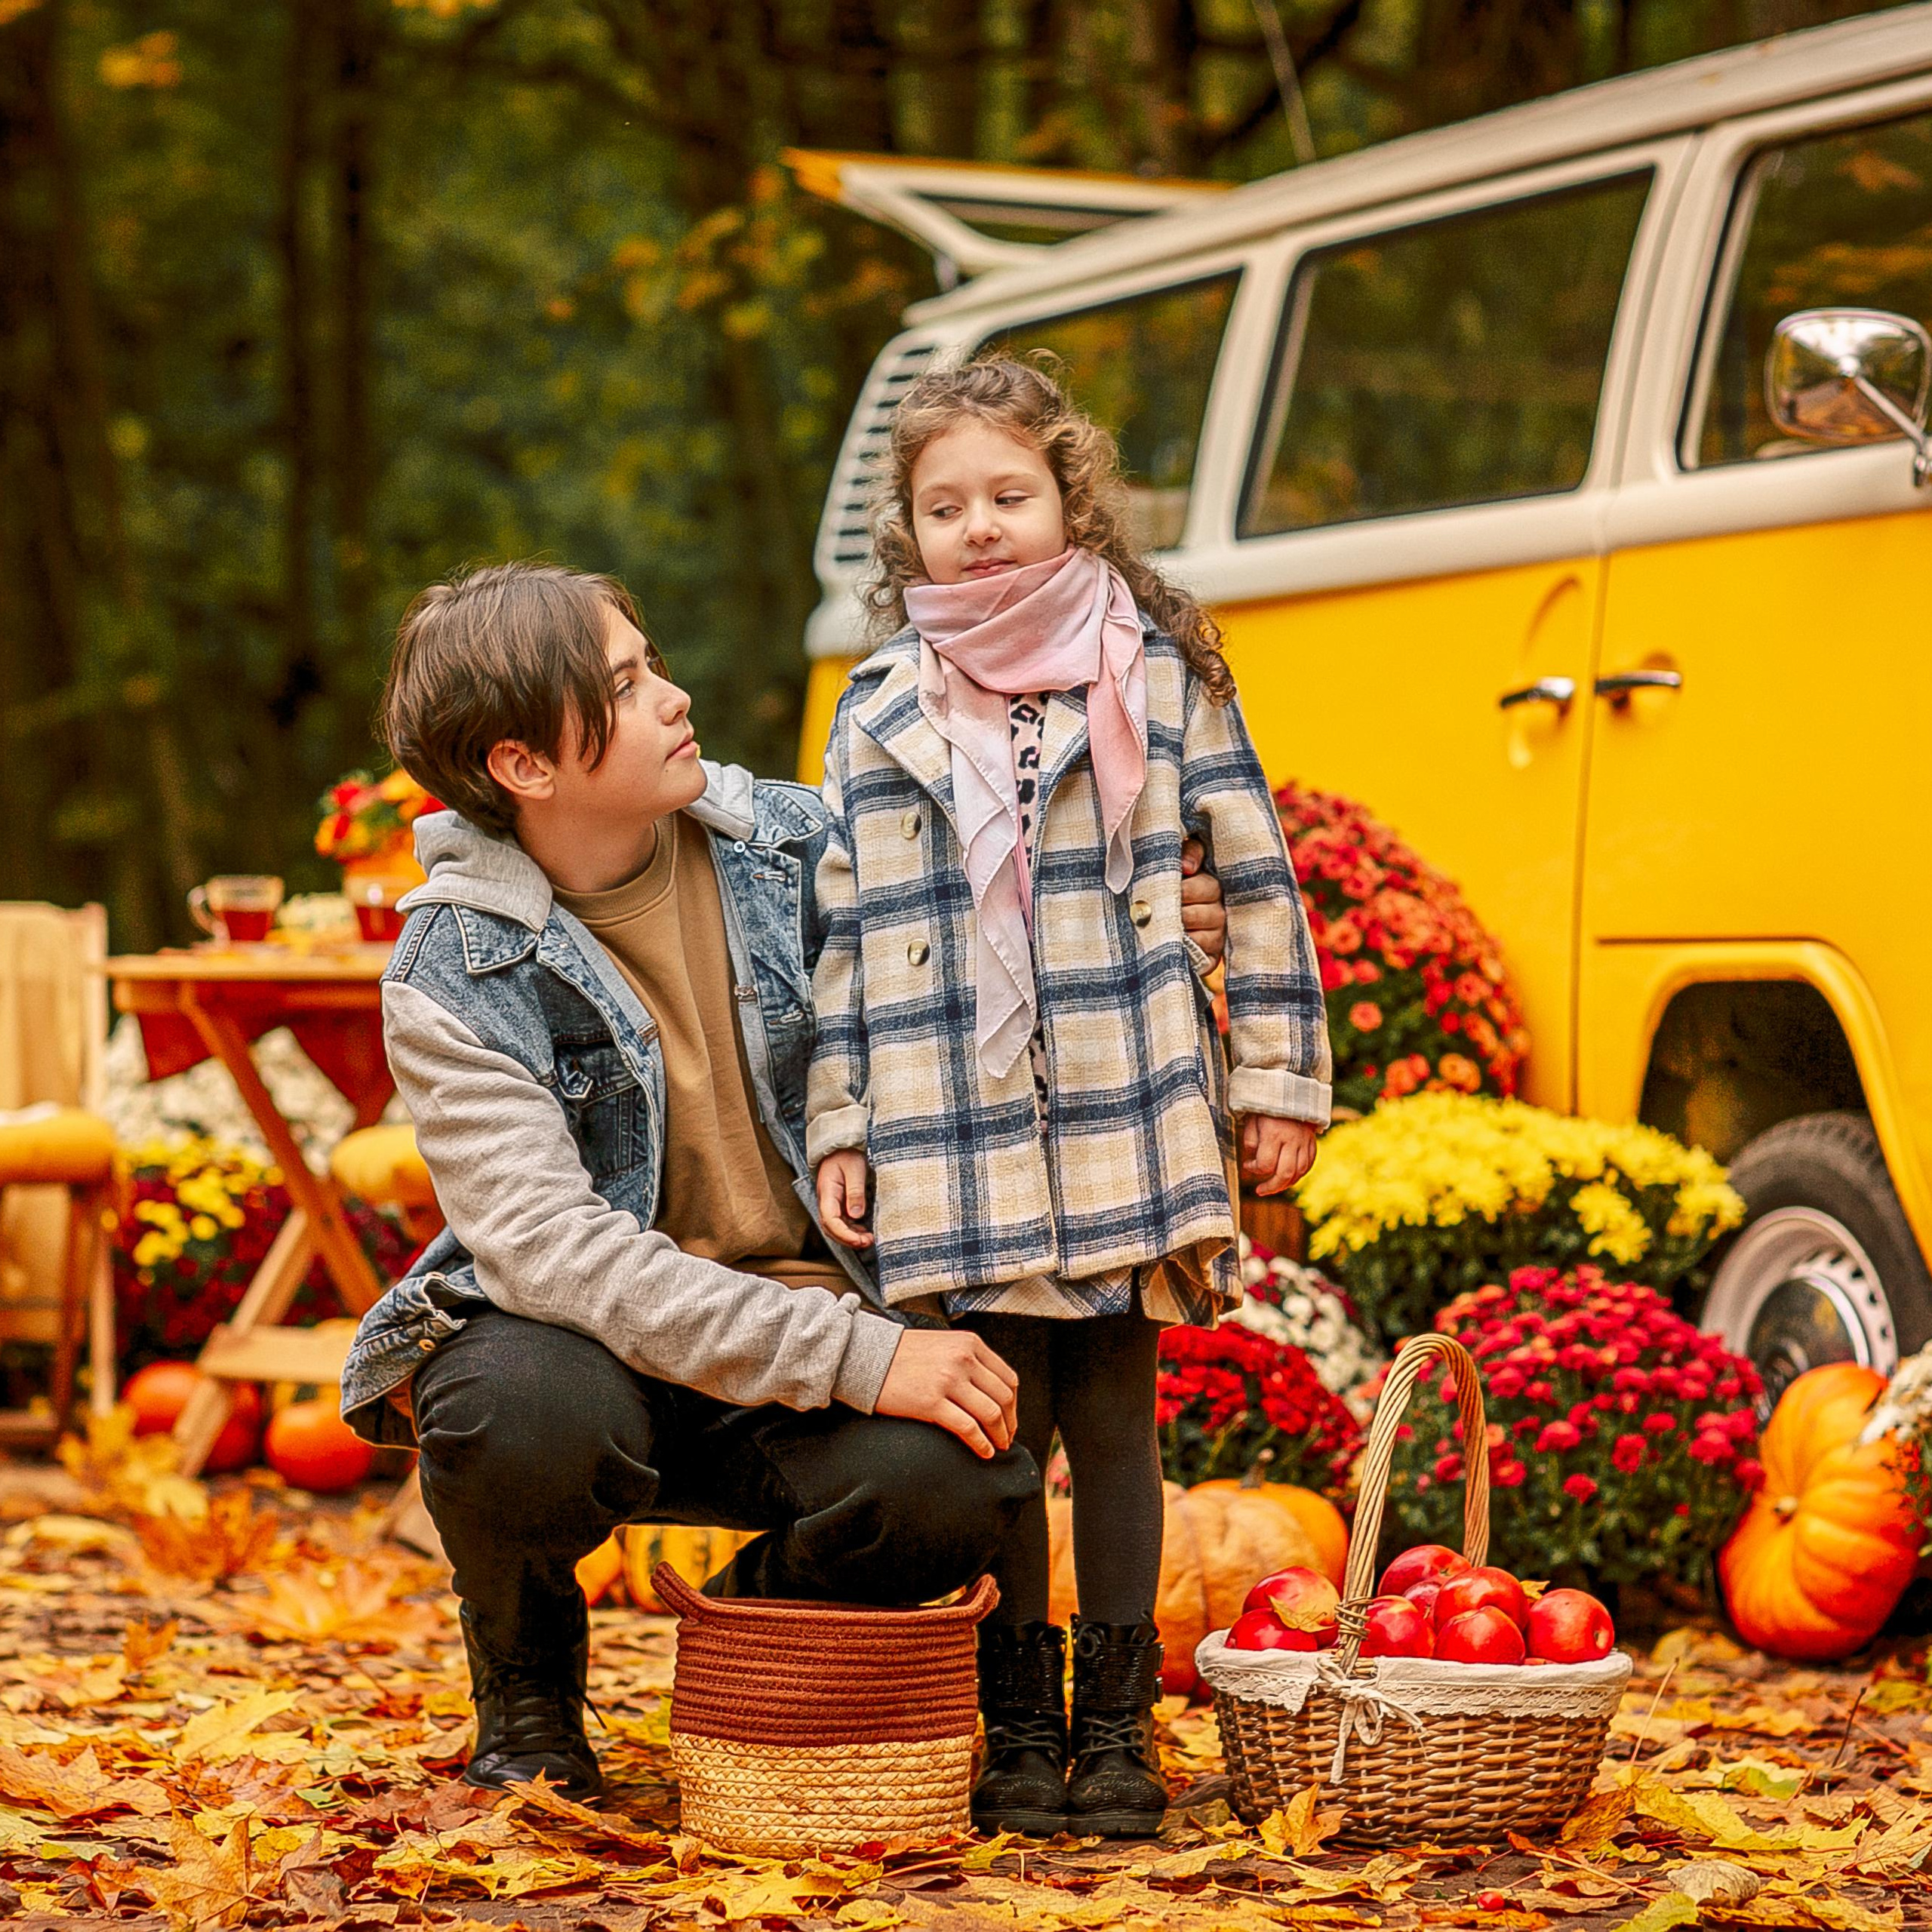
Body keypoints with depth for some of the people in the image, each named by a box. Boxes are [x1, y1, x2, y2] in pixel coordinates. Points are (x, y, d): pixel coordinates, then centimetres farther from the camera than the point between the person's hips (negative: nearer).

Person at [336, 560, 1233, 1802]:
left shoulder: (790, 846, 0)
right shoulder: (455, 976, -13)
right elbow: (553, 1248, -24)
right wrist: (858, 1358, -33)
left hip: (805, 1319, 3)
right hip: (582, 1340, -3)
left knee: (956, 1484, -29)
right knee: (524, 1413, -38)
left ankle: (757, 1623, 9)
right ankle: (527, 1696, -1)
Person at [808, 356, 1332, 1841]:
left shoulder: (1157, 670, 4)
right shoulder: (880, 717, 8)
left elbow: (1257, 881, 5)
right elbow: (844, 935, 8)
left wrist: (1283, 1079, 1)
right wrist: (841, 1133, 3)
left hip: (1130, 1132, -1)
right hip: (960, 1151, 1)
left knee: (1114, 1422, 6)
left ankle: (1119, 1717, 16)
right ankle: (1020, 1718, 17)